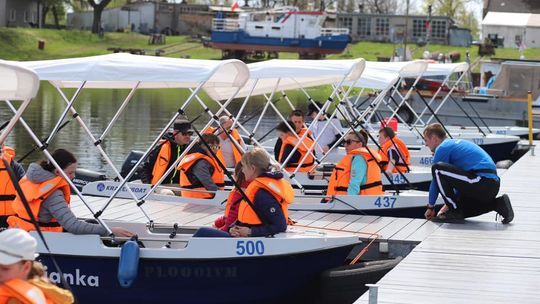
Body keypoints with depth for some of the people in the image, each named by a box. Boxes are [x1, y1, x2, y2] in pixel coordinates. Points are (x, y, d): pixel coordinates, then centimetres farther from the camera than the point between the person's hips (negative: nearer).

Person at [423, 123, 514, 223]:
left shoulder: (443, 148, -2)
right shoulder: (456, 143, 27)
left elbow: (436, 181, 3)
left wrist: (430, 207, 14)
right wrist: (448, 204, 35)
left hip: (482, 183, -10)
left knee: (438, 169, -10)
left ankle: (454, 212, -6)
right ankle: (498, 204, 12)